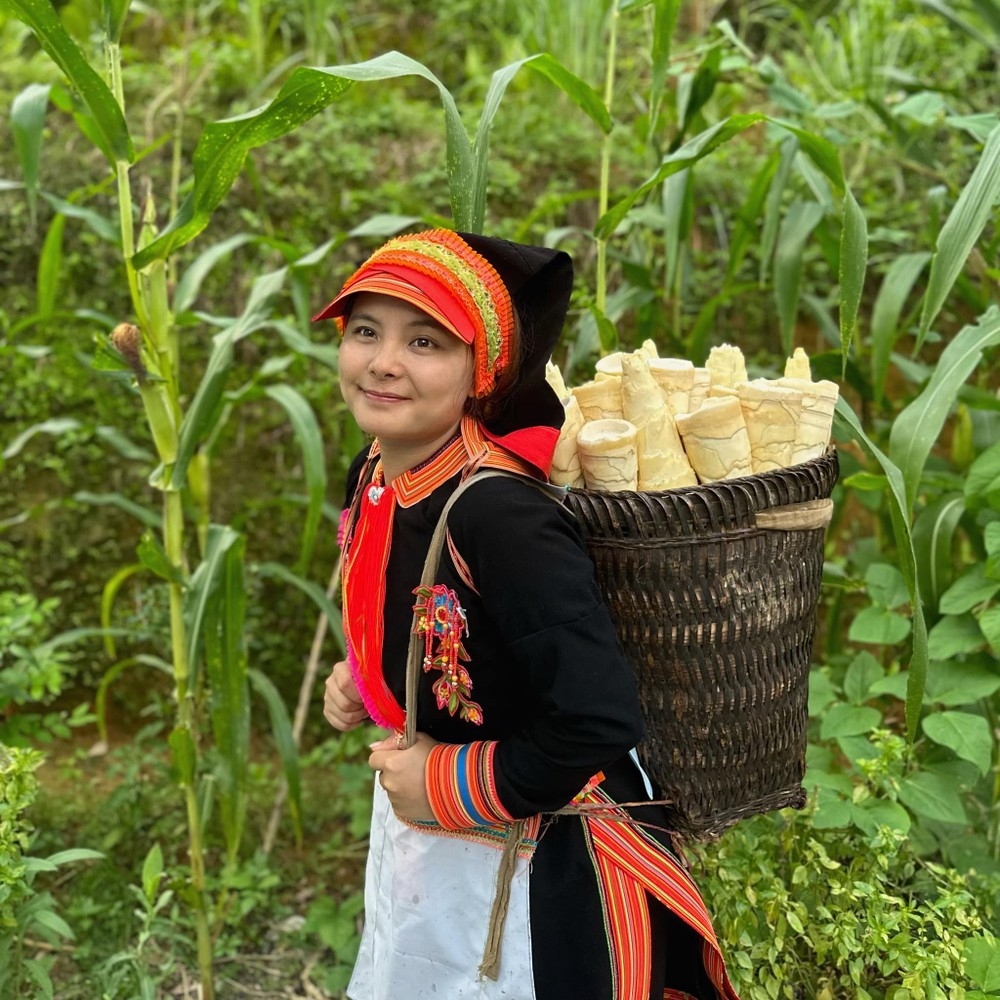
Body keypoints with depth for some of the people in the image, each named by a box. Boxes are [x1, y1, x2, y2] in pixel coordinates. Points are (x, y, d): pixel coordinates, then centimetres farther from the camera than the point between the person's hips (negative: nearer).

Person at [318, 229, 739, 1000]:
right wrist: (365, 685, -2)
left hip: (542, 872, -8)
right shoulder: (374, 480, -5)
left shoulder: (498, 515, -30)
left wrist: (451, 787, -21)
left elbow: (600, 720, -34)